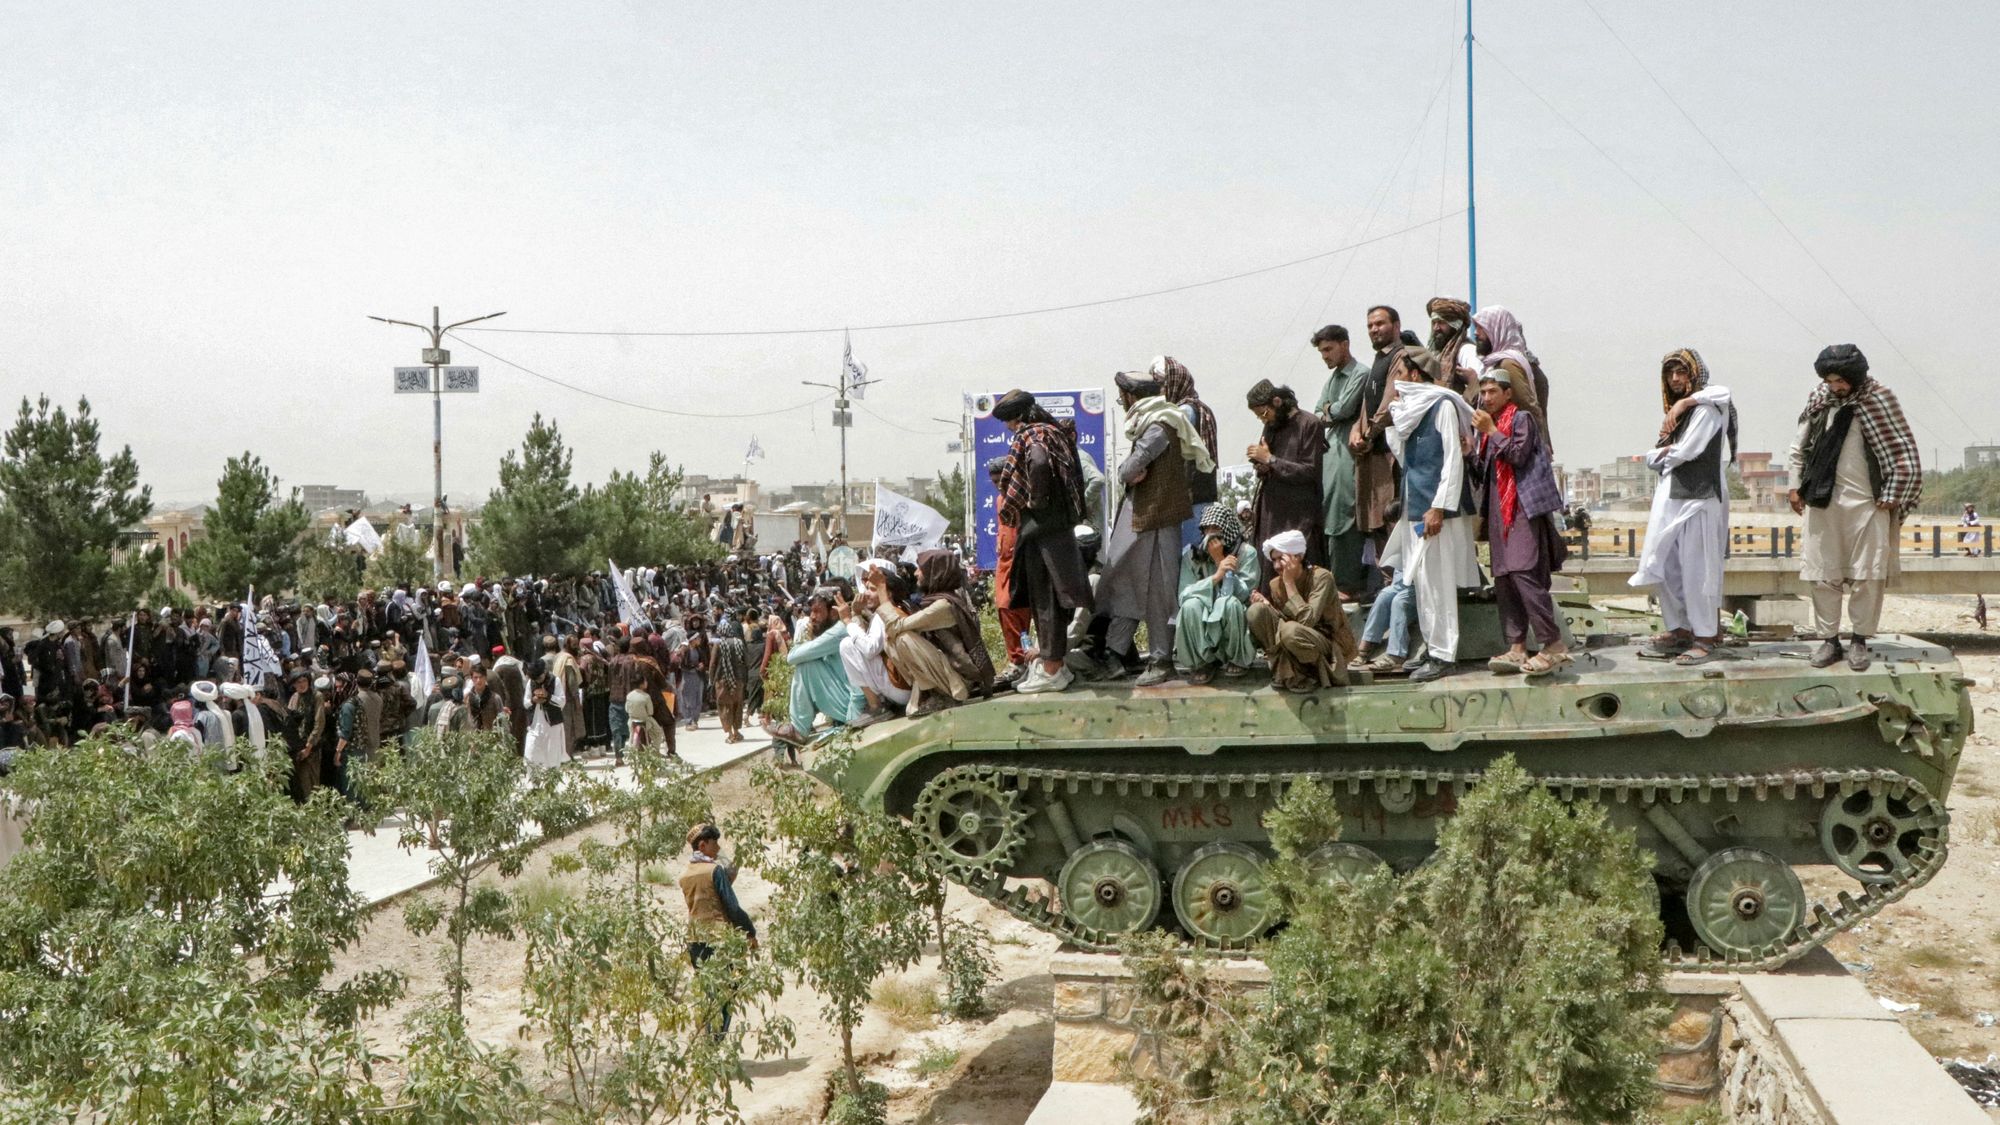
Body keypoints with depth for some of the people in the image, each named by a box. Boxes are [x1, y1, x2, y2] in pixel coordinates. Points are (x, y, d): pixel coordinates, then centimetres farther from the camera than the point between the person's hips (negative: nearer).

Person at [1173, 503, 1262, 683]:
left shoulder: (1247, 553, -5)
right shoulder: (1191, 555, -1)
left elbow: (1242, 593, -15)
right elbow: (1183, 594, -12)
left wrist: (1220, 560, -20)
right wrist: (1216, 576, -26)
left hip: (1235, 622, -1)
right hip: (1201, 625, 1)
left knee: (1229, 603, -33)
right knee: (1190, 606, -30)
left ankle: (1236, 660, -9)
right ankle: (1201, 662, -12)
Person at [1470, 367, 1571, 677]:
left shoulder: (1521, 418, -1)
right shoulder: (1487, 425, 21)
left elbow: (1518, 454, -16)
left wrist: (1491, 431, -11)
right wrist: (1471, 452, 3)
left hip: (1523, 508, -8)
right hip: (1498, 510, 8)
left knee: (1524, 573, -18)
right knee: (1503, 579, 3)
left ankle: (1553, 645, -16)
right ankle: (1517, 648, 5)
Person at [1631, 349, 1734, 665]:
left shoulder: (1705, 409, -8)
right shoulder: (1678, 410, 18)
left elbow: (1686, 450, -15)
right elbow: (1661, 458, 13)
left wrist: (1661, 454, 4)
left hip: (1698, 497, -8)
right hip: (1671, 496, 8)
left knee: (1697, 568, -5)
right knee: (1664, 567, 8)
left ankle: (1705, 638, 1)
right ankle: (1679, 630, 18)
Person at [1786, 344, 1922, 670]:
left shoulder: (1879, 399, -6)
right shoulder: (1818, 399, 4)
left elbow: (1903, 453, -3)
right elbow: (1800, 445, 15)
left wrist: (1890, 496, -5)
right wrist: (1796, 486, 11)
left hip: (1867, 500, -3)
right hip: (1823, 499, 3)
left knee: (1867, 575, 0)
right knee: (1823, 575, 4)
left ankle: (1859, 640, 11)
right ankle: (1829, 640, 12)